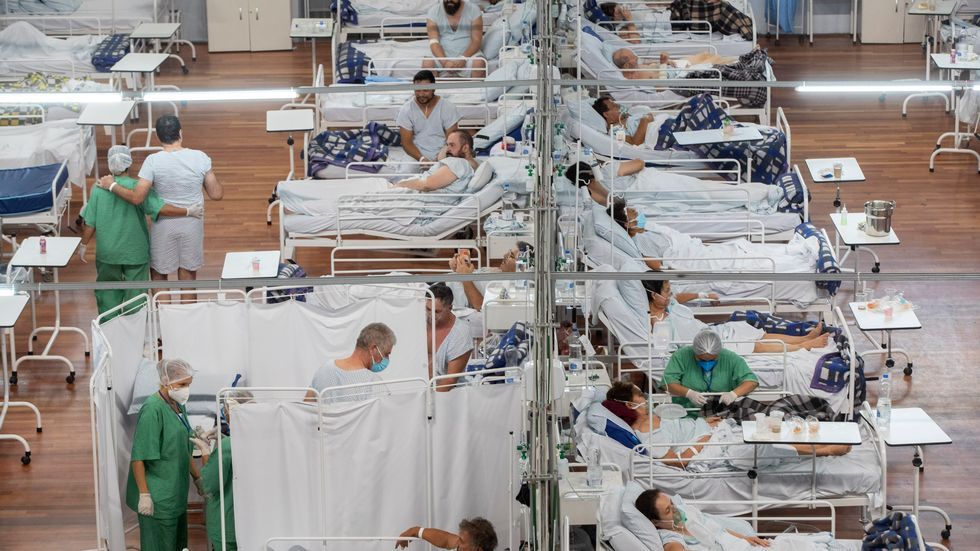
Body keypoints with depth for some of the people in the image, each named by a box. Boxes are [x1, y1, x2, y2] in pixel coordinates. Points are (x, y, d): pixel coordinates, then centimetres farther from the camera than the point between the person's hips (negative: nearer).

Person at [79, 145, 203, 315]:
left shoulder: (99, 190, -8)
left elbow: (90, 223, -5)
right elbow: (160, 208, -22)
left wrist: (83, 245, 8)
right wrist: (188, 211, -16)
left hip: (108, 253, 1)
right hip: (135, 253, -1)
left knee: (107, 291, 17)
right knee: (135, 292, 12)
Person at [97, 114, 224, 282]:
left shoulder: (153, 161, -16)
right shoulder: (200, 158, -11)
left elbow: (137, 198, -20)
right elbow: (216, 194, -6)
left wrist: (112, 185, -6)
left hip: (164, 227, -2)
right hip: (192, 227, 2)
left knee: (159, 274, 17)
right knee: (188, 278, 13)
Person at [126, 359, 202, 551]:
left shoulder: (177, 405, 9)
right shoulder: (153, 410, -19)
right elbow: (139, 457, -21)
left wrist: (197, 477, 24)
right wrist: (144, 494, -23)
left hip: (176, 492, 9)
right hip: (158, 498, -9)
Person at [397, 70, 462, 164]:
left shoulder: (448, 108, -2)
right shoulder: (406, 110, 0)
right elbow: (406, 142, -3)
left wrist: (442, 154, -24)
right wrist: (421, 158, -21)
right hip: (416, 156, 0)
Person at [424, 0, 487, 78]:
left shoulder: (473, 9, 1)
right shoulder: (433, 12, 3)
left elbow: (477, 40, -6)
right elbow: (433, 42, -7)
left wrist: (463, 59, -24)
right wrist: (445, 62, -26)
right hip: (443, 56, 1)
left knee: (479, 63, -33)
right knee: (427, 63, -30)